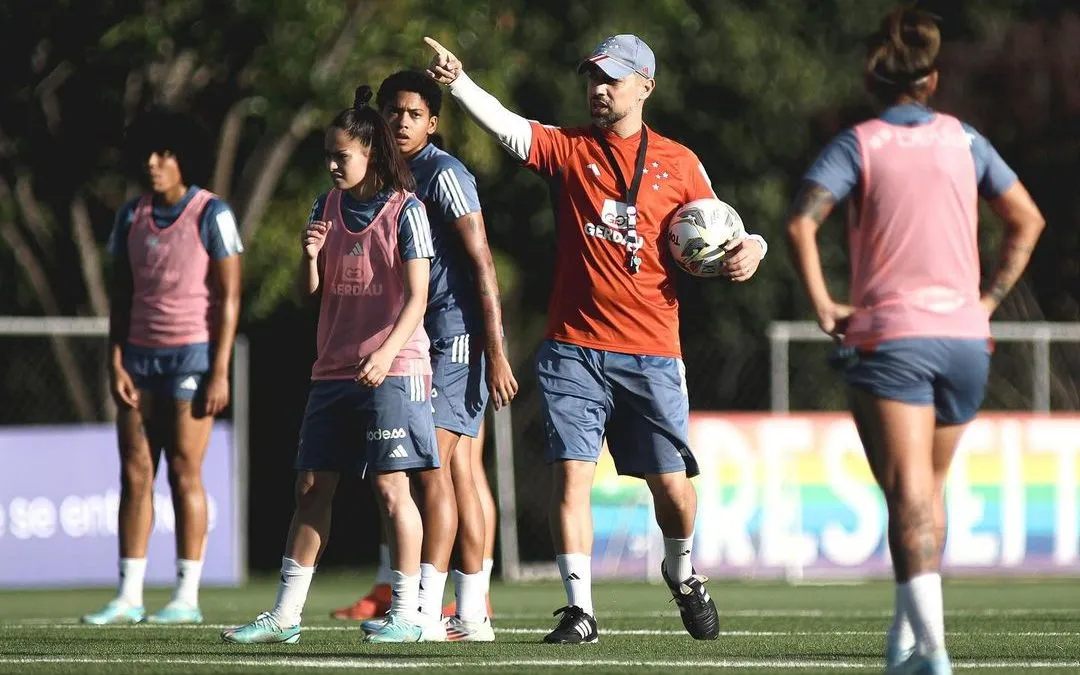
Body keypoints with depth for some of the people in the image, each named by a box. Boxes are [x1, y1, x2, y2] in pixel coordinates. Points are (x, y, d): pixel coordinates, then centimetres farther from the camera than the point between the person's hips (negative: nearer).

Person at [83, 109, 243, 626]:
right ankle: (128, 597, 3)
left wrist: (220, 372, -13)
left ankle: (187, 597, -1)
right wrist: (115, 364, 2)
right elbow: (122, 297, 12)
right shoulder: (131, 217, 10)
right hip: (140, 355, 5)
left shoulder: (210, 214, -6)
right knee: (134, 472, 1)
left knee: (183, 472, -6)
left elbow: (229, 298, -8)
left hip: (192, 354, -5)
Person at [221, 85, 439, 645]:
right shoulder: (327, 207, 11)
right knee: (312, 487, 6)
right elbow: (309, 293, 14)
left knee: (390, 487, -6)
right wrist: (310, 256, -7)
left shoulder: (405, 210, -6)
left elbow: (417, 297, -12)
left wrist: (386, 352, -25)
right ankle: (285, 615, 9)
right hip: (333, 369, 6)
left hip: (392, 370, -6)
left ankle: (407, 613, 0)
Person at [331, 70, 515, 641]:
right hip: (433, 340, 9)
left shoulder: (443, 174, -11)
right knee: (456, 471, 7)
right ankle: (471, 615, 8)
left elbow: (481, 263, -15)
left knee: (433, 464, -13)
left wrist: (496, 352, -19)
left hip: (461, 333, -9)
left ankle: (425, 610, -15)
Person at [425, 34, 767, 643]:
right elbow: (503, 123, -8)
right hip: (575, 348, 0)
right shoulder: (568, 148, 7)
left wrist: (750, 249, -8)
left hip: (652, 352, 0)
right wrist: (457, 80, -25)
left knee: (671, 482, 3)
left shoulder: (679, 163, 8)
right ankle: (580, 608, -4)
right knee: (572, 474, -9)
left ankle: (682, 574, 33)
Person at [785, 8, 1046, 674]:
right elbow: (1027, 219, 13)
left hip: (889, 337, -3)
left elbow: (802, 222, -15)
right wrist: (992, 296, 14)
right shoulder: (963, 139, 9)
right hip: (964, 335, 3)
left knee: (909, 494, -10)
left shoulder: (858, 144, -1)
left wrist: (823, 304, -8)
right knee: (930, 487, 20)